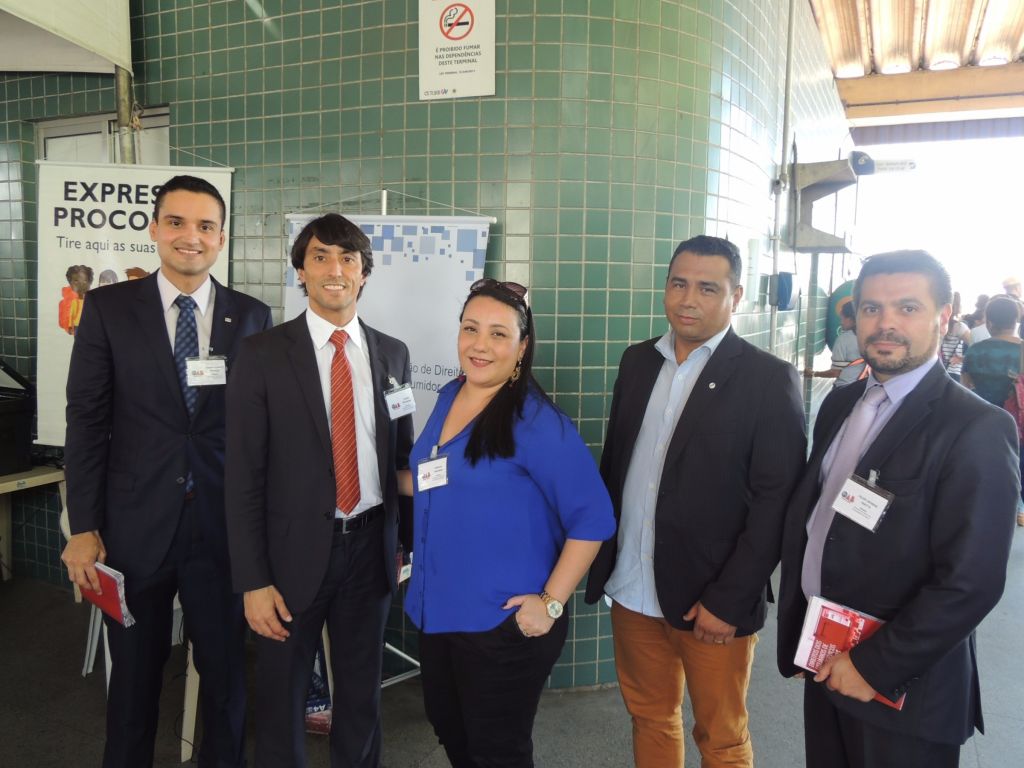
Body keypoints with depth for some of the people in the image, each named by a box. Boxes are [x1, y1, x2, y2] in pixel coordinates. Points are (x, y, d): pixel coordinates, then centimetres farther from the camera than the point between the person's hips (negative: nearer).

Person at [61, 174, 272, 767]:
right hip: (135, 525, 0)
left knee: (228, 669, 14)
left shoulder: (253, 316, 0)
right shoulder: (108, 307, -1)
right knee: (135, 673, 18)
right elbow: (87, 422, -2)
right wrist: (83, 528, -4)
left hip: (224, 524, 1)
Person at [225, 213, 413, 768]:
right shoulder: (262, 354, -7)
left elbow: (402, 454, 8)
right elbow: (243, 475, -8)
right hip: (295, 550, -2)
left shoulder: (392, 354, 3)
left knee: (362, 692, 20)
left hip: (371, 545, 3)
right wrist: (253, 580, -10)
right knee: (281, 696, 15)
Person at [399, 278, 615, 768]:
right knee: (447, 727, 26)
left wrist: (551, 603, -19)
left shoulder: (535, 420, -19)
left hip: (504, 623, -7)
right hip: (437, 609, 7)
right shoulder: (449, 397, 4)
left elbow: (592, 517, -20)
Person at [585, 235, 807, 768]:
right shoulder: (638, 361, 5)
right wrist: (600, 556, 7)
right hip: (631, 591, 4)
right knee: (649, 717, 21)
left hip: (711, 601, -4)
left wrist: (728, 600, -15)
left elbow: (775, 501, -12)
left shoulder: (769, 379, -10)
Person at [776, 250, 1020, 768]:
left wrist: (875, 666, -16)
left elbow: (971, 583, -21)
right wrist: (796, 627, 6)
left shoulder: (977, 430, -18)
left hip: (900, 684, -6)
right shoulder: (840, 405, 3)